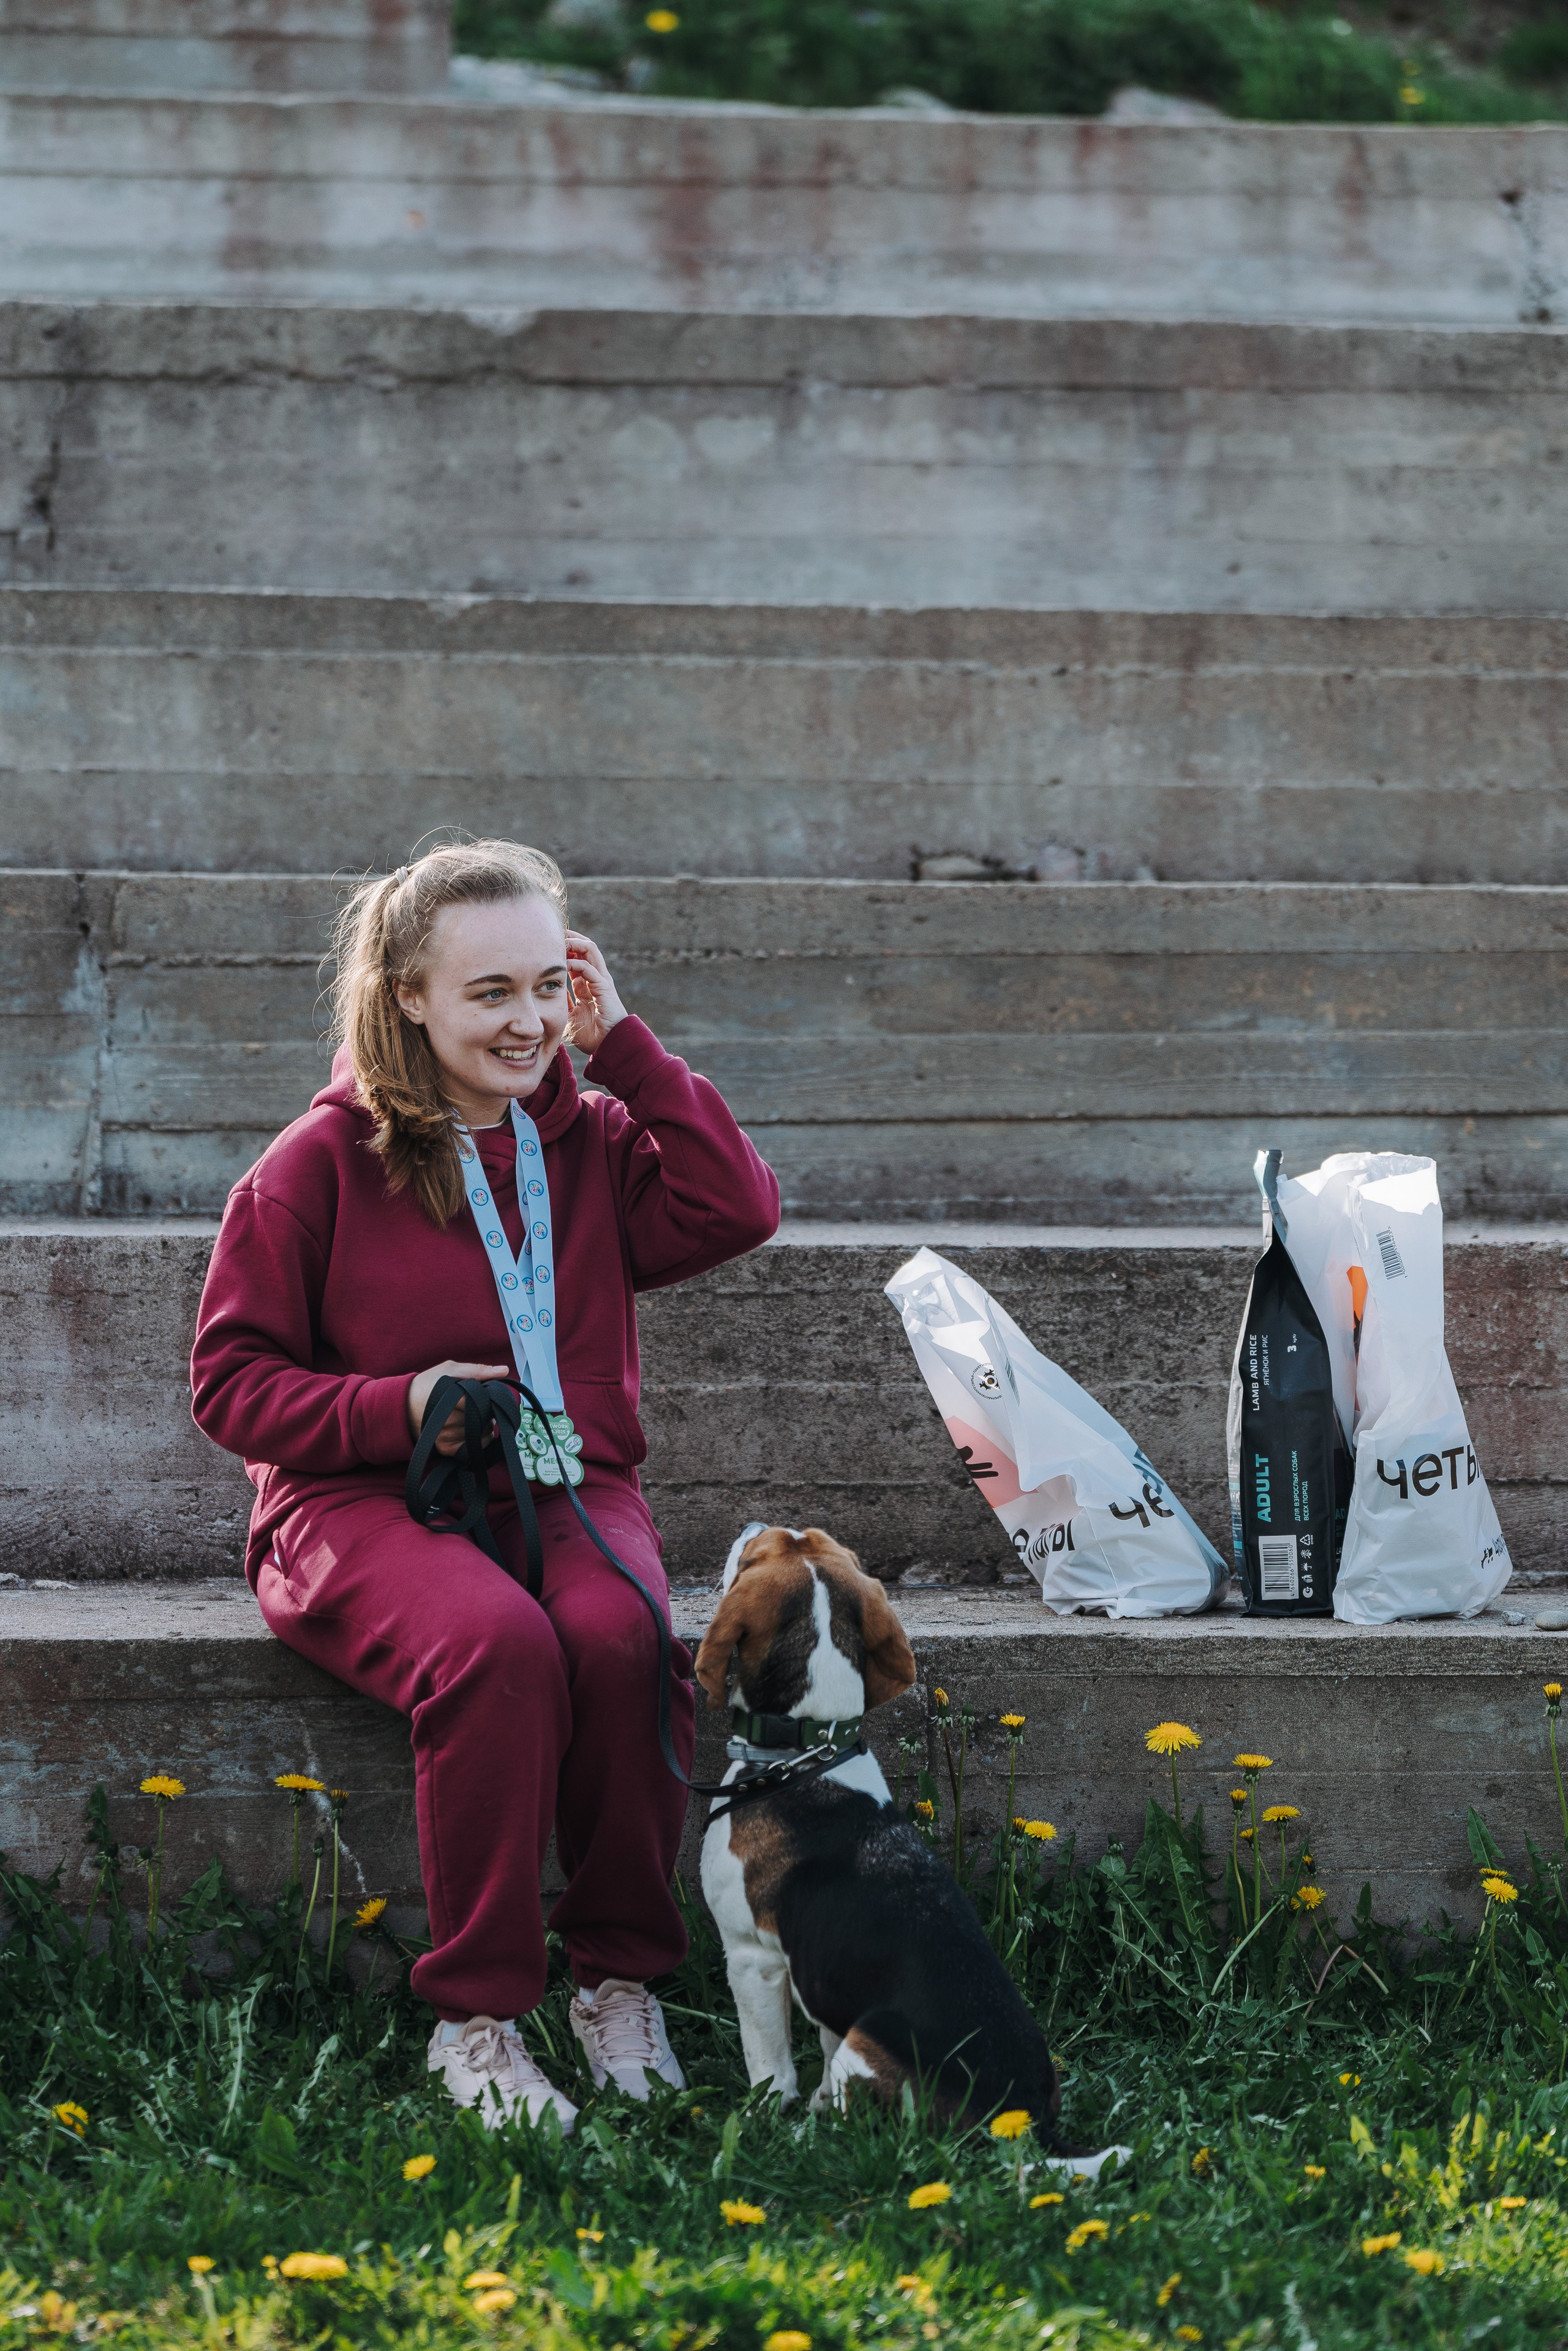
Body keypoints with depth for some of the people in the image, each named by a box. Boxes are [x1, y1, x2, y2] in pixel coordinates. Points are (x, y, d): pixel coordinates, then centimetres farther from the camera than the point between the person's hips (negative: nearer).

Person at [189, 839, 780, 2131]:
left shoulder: (589, 1141, 13)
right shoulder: (321, 1164, 2)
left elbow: (738, 1210, -3)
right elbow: (232, 1380, 2)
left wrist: (623, 1048, 0)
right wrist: (394, 1407, -14)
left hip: (568, 1491, 3)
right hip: (368, 1503, -3)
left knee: (623, 1637, -33)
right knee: (498, 1648, -37)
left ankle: (622, 1981, -17)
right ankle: (475, 2015, -26)